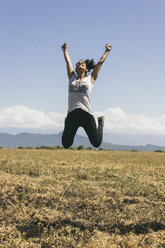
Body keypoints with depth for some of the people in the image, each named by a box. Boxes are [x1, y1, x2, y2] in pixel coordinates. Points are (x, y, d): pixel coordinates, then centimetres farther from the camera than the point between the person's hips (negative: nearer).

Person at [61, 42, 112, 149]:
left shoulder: (90, 79, 10)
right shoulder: (72, 78, 14)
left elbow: (100, 62, 16)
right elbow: (68, 61, 22)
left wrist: (107, 51, 25)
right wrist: (65, 50, 33)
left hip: (86, 114, -2)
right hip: (72, 114, 2)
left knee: (96, 143, 2)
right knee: (66, 145, 2)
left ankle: (101, 123, 35)